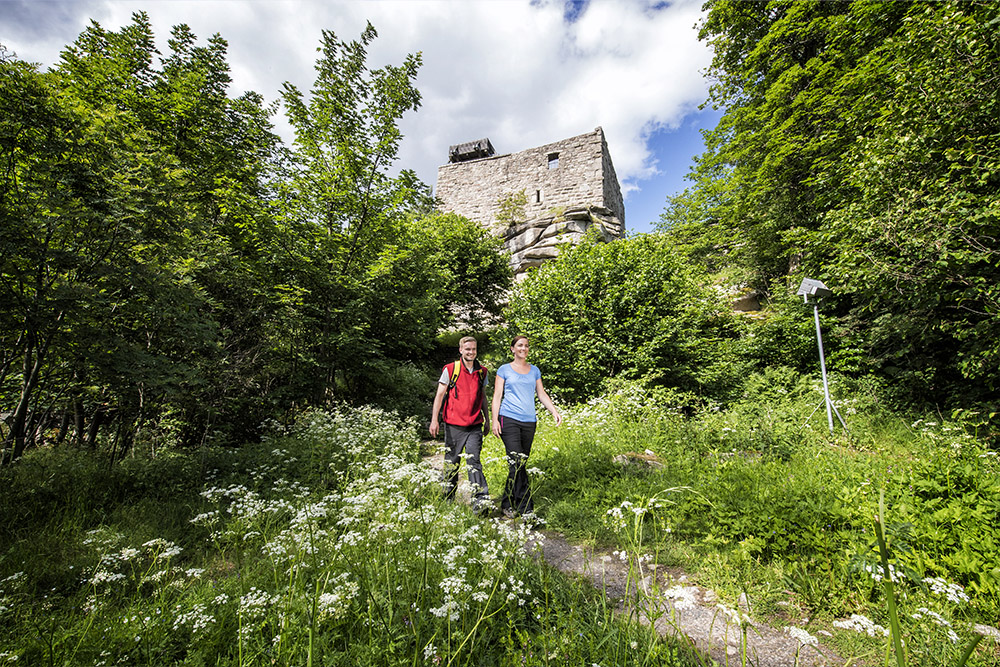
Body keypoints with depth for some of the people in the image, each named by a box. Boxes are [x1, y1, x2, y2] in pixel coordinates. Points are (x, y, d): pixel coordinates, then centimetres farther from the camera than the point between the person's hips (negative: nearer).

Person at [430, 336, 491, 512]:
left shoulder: (482, 372, 9)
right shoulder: (450, 369, -2)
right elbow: (440, 394, -3)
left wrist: (487, 419, 18)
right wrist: (434, 419, -10)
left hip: (475, 426, 2)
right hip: (454, 425, -1)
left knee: (474, 460, -6)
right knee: (451, 462, 8)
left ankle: (481, 500, -8)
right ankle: (447, 499, 25)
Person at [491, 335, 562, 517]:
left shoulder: (534, 370, 15)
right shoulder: (504, 369, 6)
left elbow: (541, 394, 16)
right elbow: (497, 396, 3)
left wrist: (555, 411, 3)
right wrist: (494, 420, -6)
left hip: (529, 421, 4)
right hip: (509, 419, -4)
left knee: (522, 463, 6)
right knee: (517, 463, -13)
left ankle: (508, 504, 20)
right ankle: (525, 507, -6)